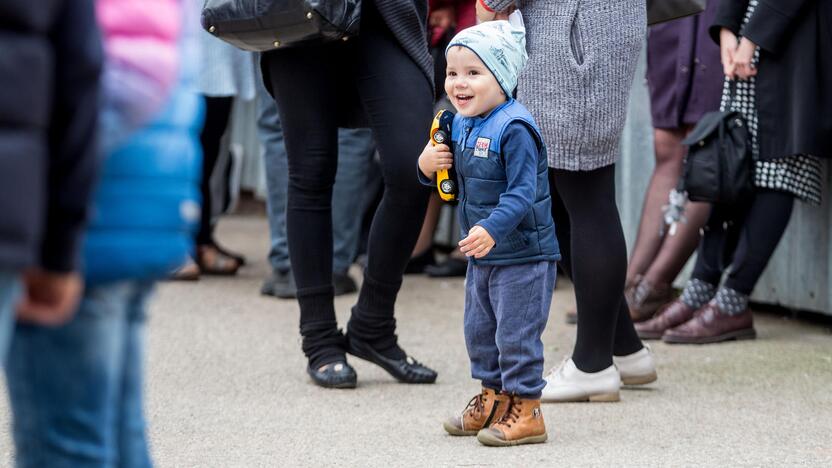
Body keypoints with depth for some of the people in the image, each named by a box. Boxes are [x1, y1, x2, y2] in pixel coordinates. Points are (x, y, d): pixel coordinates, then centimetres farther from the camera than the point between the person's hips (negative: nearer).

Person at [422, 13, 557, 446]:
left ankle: (525, 409, 6)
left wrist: (492, 228, -41)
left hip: (522, 255, -9)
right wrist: (427, 166, -6)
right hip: (482, 256, 9)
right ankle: (493, 398, 32)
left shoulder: (513, 128, -22)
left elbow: (523, 192, -28)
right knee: (480, 330, 18)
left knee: (516, 333, -4)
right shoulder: (461, 126, 6)